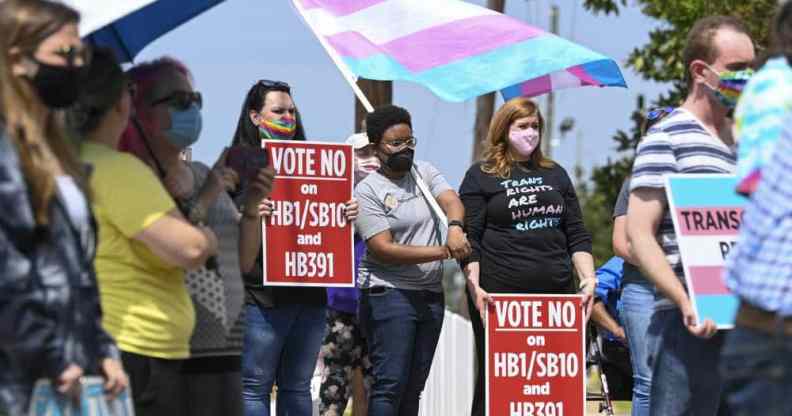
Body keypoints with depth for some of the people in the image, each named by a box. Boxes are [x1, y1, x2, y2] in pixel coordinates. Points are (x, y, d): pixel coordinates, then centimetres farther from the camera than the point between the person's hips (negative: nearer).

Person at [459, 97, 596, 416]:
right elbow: (469, 238, -1)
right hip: (499, 296, -4)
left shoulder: (555, 174, 18)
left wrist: (588, 279, 4)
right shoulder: (481, 176, 6)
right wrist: (474, 285, -14)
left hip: (557, 294, 4)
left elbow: (577, 234, 17)